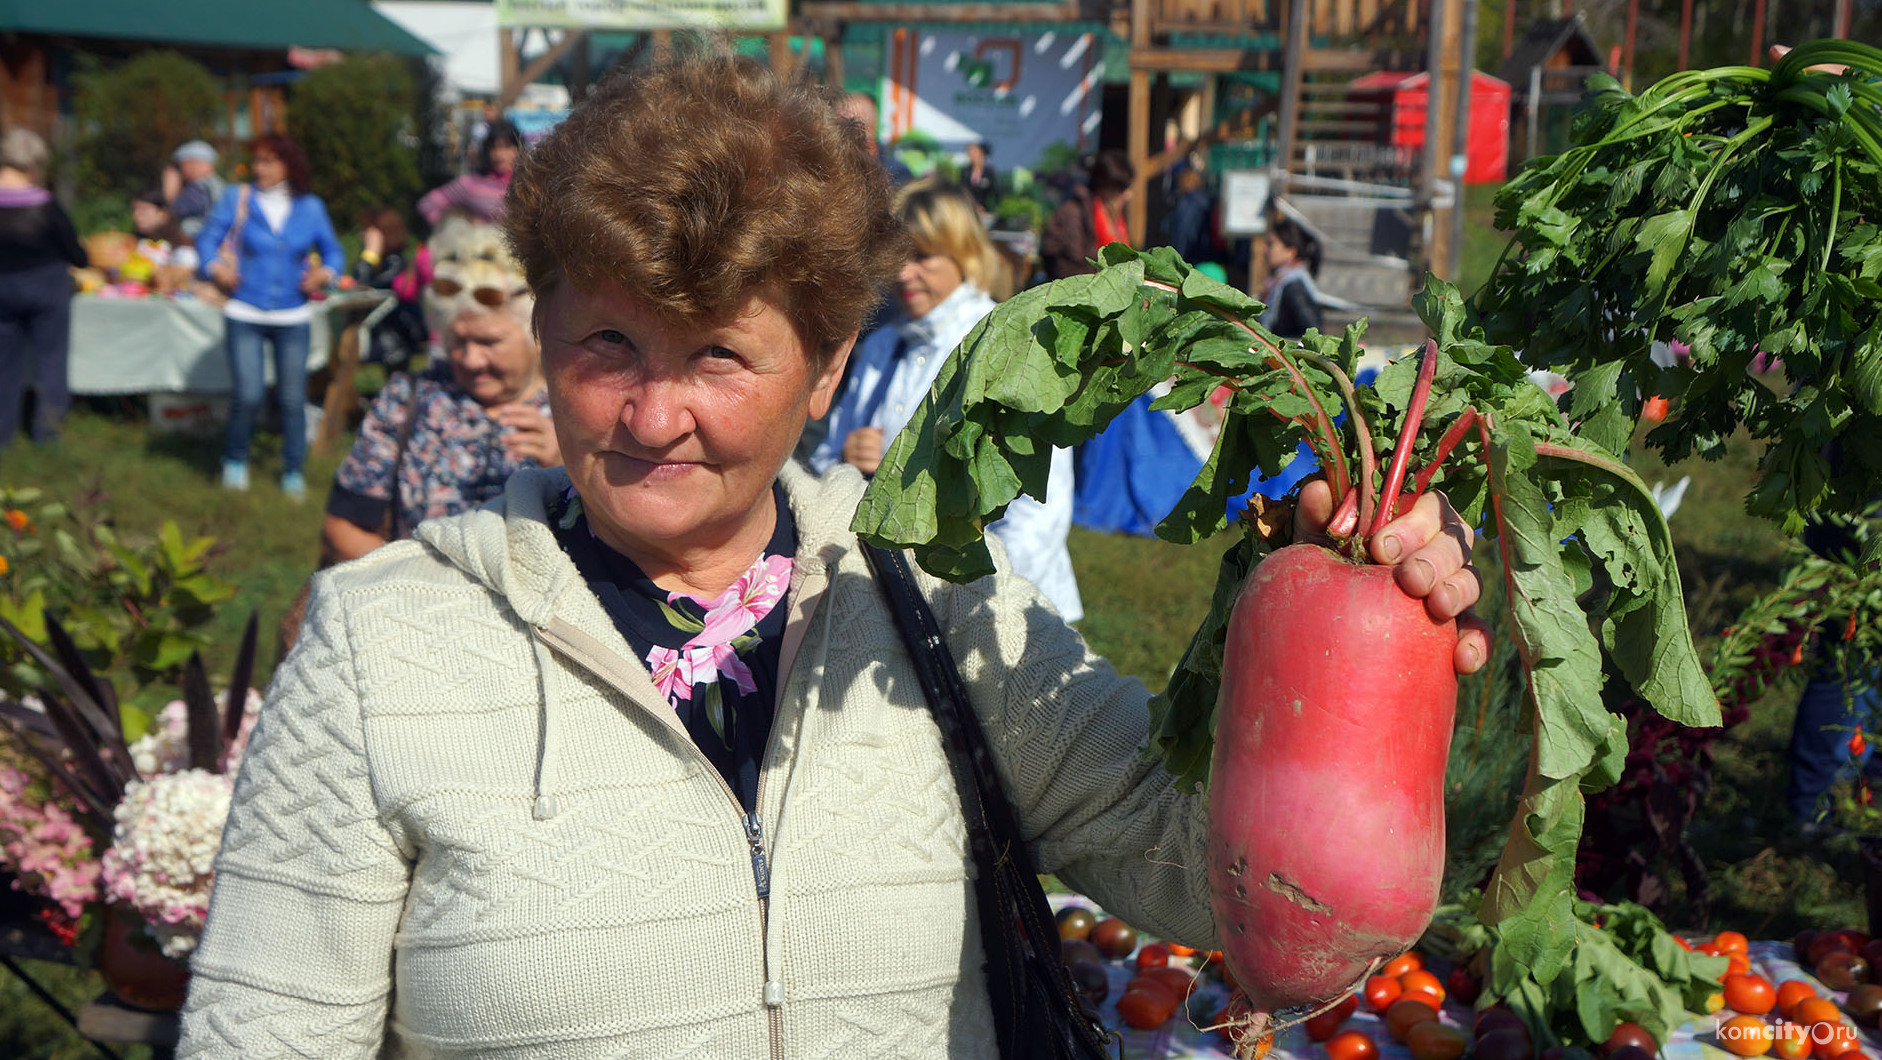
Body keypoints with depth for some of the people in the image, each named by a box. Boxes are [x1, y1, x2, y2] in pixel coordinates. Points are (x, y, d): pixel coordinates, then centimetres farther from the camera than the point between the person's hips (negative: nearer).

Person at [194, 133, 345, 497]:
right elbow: (208, 239, 5)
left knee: (293, 397, 0)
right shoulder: (237, 198, 4)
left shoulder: (310, 207, 8)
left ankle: (293, 471, 18)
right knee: (247, 395, -9)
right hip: (245, 315, -1)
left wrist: (325, 273, -6)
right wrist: (215, 268, -14)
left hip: (293, 317, 1)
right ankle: (235, 460, 17)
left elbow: (333, 251, 14)